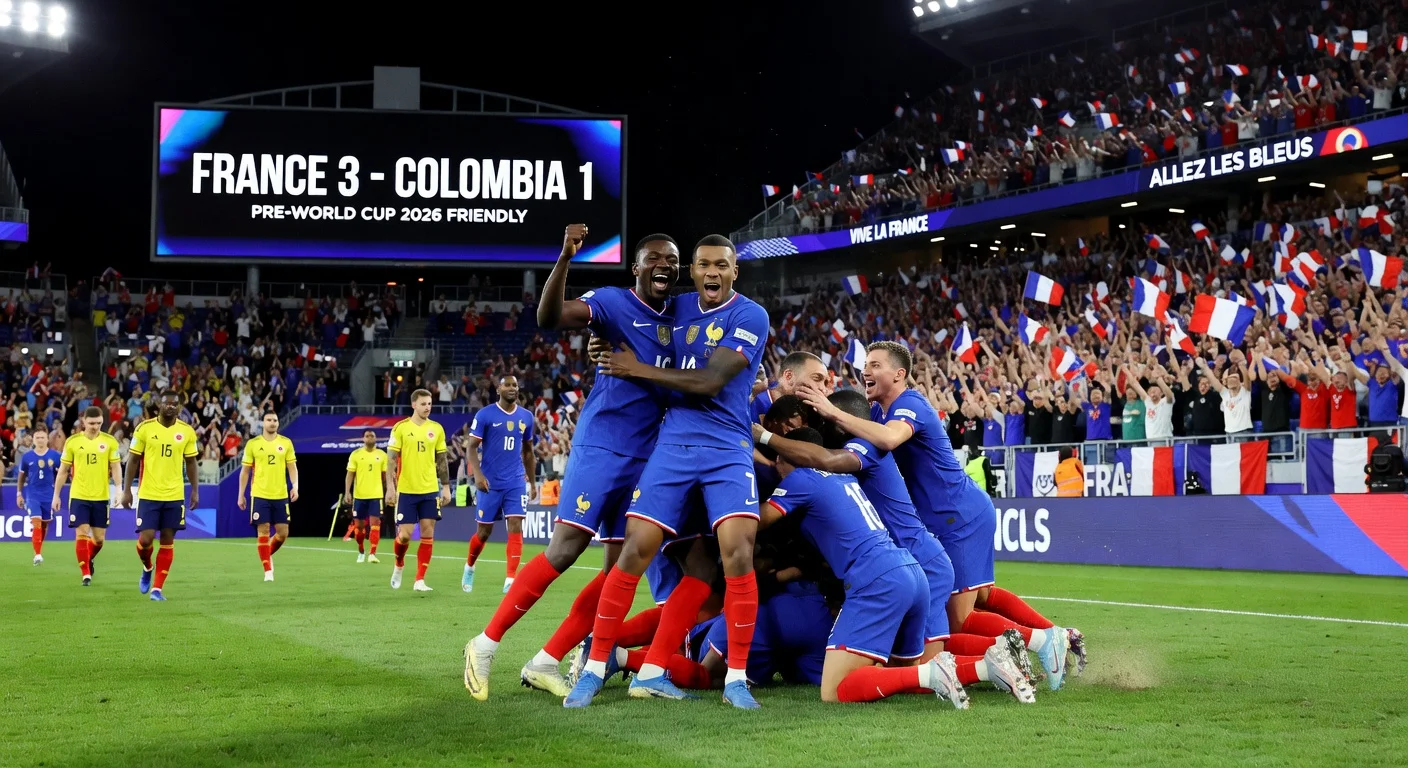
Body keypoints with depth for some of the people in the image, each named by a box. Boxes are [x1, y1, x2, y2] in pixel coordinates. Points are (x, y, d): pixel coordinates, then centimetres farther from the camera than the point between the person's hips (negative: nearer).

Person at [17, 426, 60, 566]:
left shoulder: (55, 456, -3)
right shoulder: (26, 457, -1)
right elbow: (22, 477, 11)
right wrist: (19, 494, 10)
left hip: (49, 495, 1)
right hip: (32, 495, -1)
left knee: (44, 524, 11)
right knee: (36, 522, -15)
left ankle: (39, 551, 30)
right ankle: (37, 554, -18)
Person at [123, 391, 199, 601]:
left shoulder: (187, 431, 1)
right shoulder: (144, 428, -5)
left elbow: (190, 462, 11)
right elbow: (133, 460, 0)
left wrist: (195, 490, 5)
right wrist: (126, 490, -3)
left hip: (174, 496, 2)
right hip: (148, 494, -2)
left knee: (168, 540, 2)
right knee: (146, 538, -8)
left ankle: (157, 588, 10)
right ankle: (147, 568, 26)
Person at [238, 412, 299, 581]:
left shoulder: (286, 443, 5)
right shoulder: (252, 444, 1)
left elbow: (292, 467, 7)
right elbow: (245, 471, 6)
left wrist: (295, 486, -9)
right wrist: (241, 495, 5)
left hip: (280, 496, 2)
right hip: (259, 495, -2)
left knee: (283, 533, 2)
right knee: (263, 532, -5)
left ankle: (268, 554, 31)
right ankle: (268, 571, 2)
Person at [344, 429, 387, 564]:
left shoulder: (382, 455, 4)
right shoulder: (355, 454, 1)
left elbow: (386, 475, 9)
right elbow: (350, 475, 1)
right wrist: (347, 492, -7)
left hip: (376, 495, 0)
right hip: (359, 495, 0)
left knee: (375, 523, -11)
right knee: (359, 525, 7)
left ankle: (372, 554, -12)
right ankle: (361, 552, 25)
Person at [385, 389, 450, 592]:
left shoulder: (437, 429, 6)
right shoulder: (400, 428, -3)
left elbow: (442, 460, 12)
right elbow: (391, 459, -4)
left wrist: (446, 487, 8)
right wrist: (390, 487, -11)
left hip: (430, 490, 3)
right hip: (406, 490, -3)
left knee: (428, 534, -1)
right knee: (405, 534, -3)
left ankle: (420, 580, 5)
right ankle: (399, 565, 27)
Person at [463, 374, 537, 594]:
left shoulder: (526, 416, 7)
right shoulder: (485, 415, -6)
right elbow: (472, 447, -6)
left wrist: (532, 481, 17)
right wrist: (477, 474, -19)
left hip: (516, 482, 3)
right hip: (490, 483, -3)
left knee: (516, 527, -12)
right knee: (484, 531, 6)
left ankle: (510, 580, -14)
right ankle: (469, 567, 34)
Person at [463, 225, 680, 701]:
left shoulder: (679, 317, 12)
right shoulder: (613, 303, -7)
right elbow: (550, 317, -24)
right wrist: (565, 258, -37)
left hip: (647, 459, 7)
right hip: (601, 447, -6)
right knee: (564, 552, -12)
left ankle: (545, 663, 9)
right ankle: (486, 644, 1)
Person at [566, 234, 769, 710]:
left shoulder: (749, 317, -5)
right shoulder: (678, 308, 13)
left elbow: (709, 382, -13)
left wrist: (638, 369, -7)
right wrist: (608, 349, 11)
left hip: (727, 451, -4)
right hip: (673, 445, 4)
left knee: (737, 554, -18)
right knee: (635, 550, -5)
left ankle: (736, 677, -5)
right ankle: (595, 667, 5)